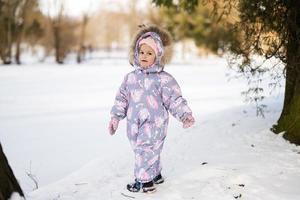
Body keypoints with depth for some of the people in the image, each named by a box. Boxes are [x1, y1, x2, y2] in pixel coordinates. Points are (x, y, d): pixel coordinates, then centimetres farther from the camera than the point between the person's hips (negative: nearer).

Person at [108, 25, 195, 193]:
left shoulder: (164, 79, -8)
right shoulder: (131, 77, 6)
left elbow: (175, 100, -7)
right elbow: (122, 98, 13)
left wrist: (185, 115, -18)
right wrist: (116, 117, 8)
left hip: (153, 126, -5)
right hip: (135, 126, 5)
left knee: (146, 152, -5)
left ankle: (145, 182, 12)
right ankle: (156, 175, 38)